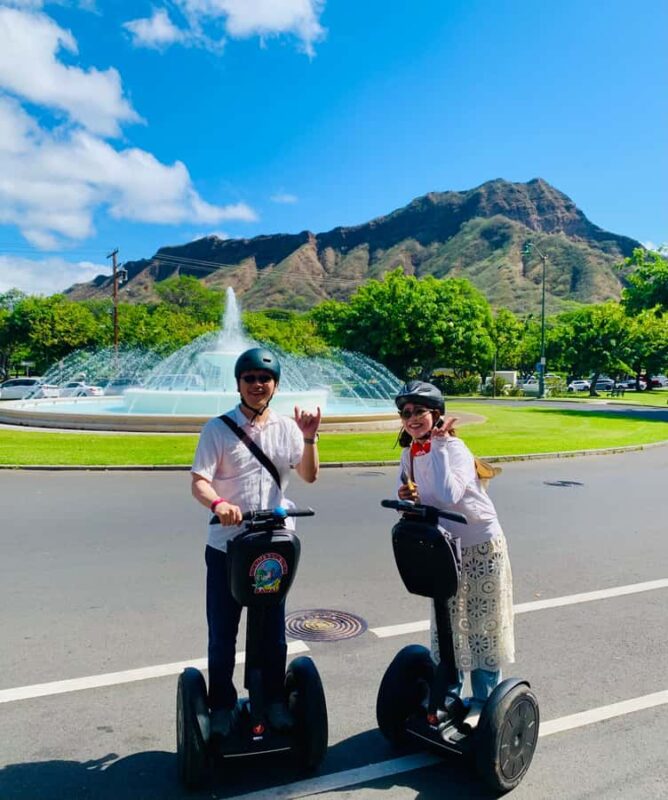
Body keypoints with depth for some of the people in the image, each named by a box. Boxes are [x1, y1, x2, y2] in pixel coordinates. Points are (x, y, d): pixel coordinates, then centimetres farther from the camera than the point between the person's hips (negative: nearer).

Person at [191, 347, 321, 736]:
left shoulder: (286, 427, 4)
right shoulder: (218, 429, -5)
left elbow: (310, 475, 2)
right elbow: (199, 482, -14)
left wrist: (309, 439, -13)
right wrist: (218, 503, -35)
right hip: (226, 545, -2)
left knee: (274, 630, 14)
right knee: (222, 631, 10)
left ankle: (275, 699, 34)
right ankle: (222, 704, 30)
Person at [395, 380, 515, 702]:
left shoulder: (454, 448, -23)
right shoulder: (410, 453, -2)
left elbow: (448, 495, -41)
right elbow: (412, 494, 12)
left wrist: (438, 445, -33)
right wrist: (406, 496, -12)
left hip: (481, 545, -6)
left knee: (483, 625, 9)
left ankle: (486, 702, 27)